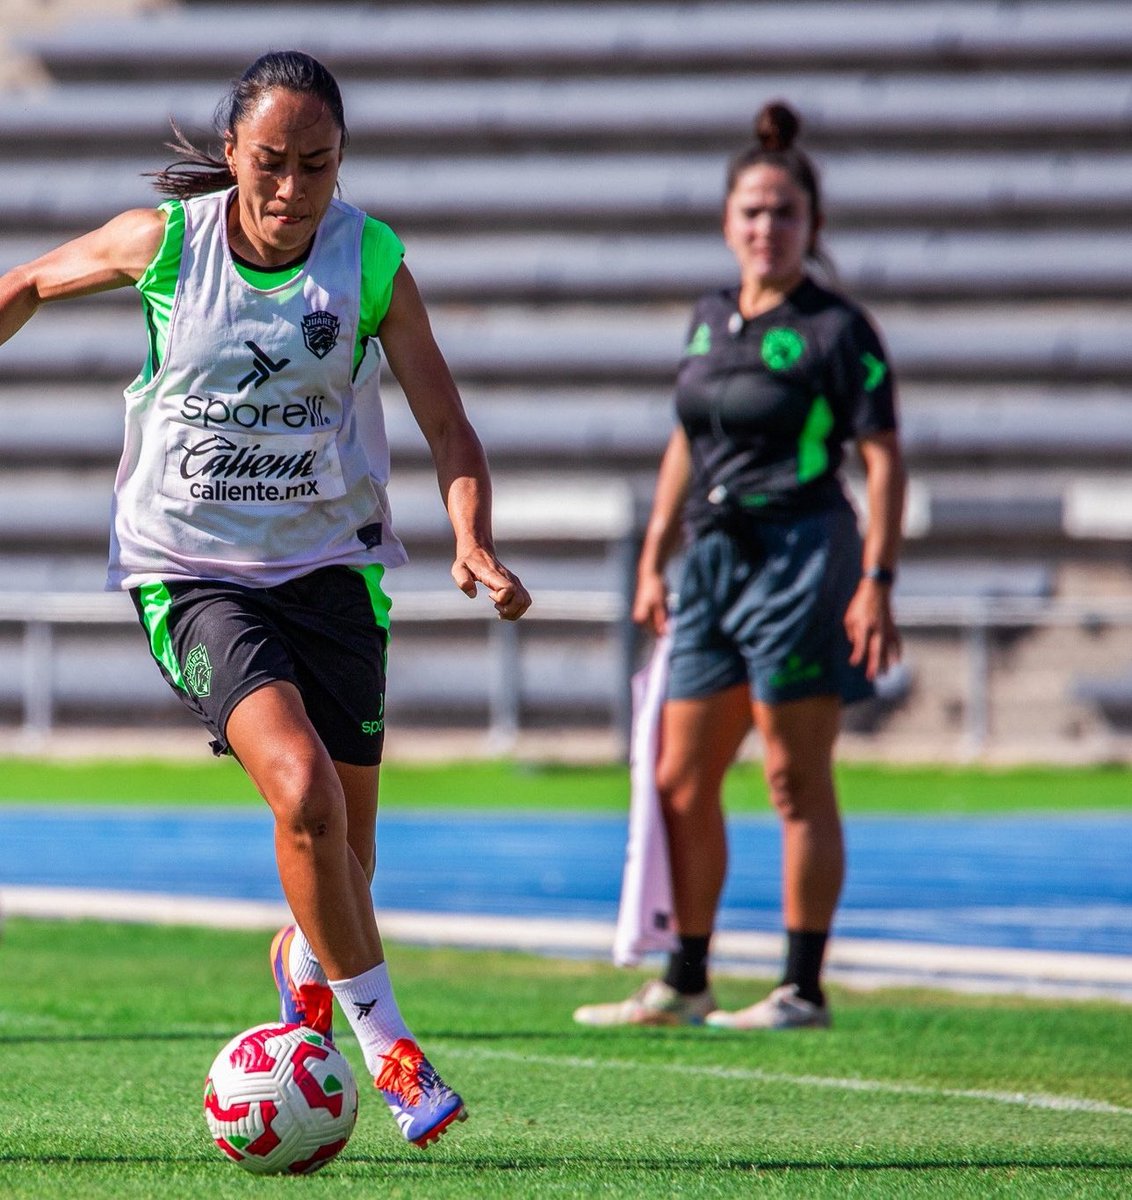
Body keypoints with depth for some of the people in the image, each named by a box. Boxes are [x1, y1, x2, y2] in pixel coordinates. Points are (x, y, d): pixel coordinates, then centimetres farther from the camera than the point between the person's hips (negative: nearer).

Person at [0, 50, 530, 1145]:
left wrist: (473, 547, -22)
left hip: (329, 565, 2)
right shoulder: (163, 240, -8)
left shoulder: (373, 264, -7)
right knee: (302, 787, -26)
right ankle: (382, 1038, -13)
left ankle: (304, 967, 41)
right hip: (189, 571, -2)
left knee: (343, 846, 5)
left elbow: (446, 426, -5)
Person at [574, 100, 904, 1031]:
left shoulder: (837, 328, -6)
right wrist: (654, 559, 18)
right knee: (681, 784, 8)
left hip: (799, 555, -7)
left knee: (798, 785, -4)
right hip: (713, 563, 7)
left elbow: (883, 458, -9)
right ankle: (684, 985, 17)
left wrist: (877, 581, -17)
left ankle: (803, 989, 1)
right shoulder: (709, 322, 13)